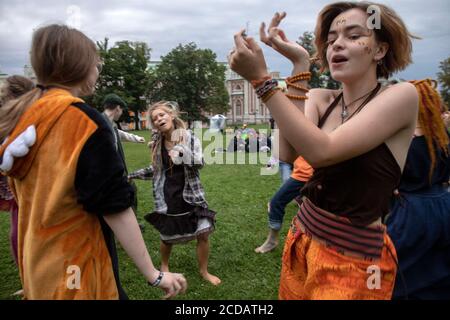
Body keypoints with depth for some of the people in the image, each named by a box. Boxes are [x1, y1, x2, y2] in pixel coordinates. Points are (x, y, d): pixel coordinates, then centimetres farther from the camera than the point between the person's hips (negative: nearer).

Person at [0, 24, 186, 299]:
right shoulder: (82, 119, -21)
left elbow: (39, 197, 11)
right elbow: (113, 204, -24)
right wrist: (153, 275, -19)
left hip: (36, 263, 8)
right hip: (77, 269, -8)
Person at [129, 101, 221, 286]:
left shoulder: (189, 137, -8)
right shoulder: (157, 143, 1)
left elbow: (199, 163, -18)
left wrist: (181, 148, -31)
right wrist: (132, 175, 9)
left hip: (191, 195, -1)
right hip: (167, 197, 1)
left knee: (203, 233, -2)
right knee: (168, 238, 12)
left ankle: (204, 271, 23)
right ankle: (164, 266, 44)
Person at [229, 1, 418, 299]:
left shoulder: (401, 95, -13)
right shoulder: (320, 99, 0)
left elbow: (322, 151, -29)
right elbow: (288, 153, -20)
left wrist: (260, 78, -28)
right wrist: (300, 65, -20)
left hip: (355, 259, -5)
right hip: (303, 242, 5)